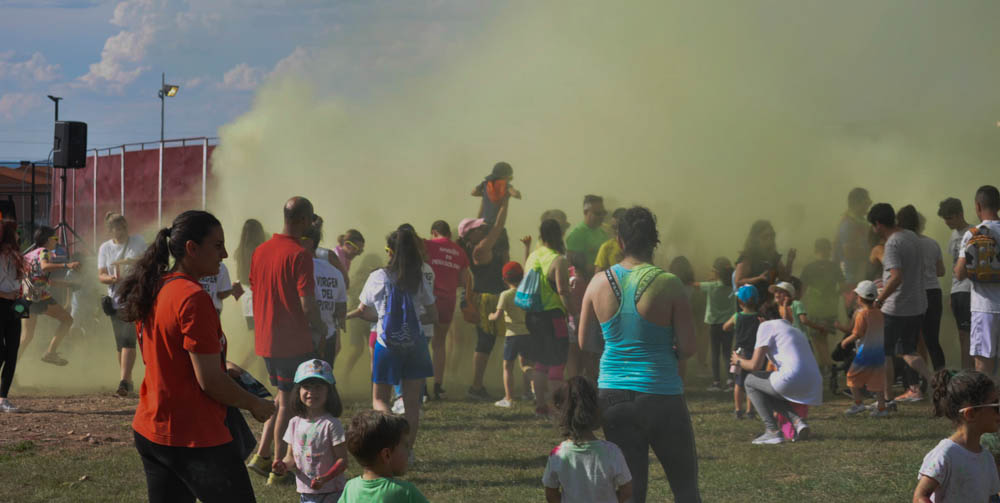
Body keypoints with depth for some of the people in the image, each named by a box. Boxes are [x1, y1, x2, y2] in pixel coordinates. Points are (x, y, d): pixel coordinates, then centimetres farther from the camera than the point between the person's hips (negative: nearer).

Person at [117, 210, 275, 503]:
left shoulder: (154, 291, 9)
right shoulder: (193, 298, -19)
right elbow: (209, 382, -19)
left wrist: (221, 370, 21)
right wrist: (256, 405, -5)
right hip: (194, 436, -9)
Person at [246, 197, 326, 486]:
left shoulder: (261, 251, 7)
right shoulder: (299, 255, -17)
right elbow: (307, 304, -20)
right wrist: (319, 326, -2)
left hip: (264, 339, 7)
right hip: (293, 341, -7)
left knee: (282, 395, 21)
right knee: (288, 402, 2)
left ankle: (262, 454, 16)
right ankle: (278, 470, 8)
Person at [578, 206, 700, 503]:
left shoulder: (599, 284, 0)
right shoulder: (668, 285, -11)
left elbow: (583, 344, 9)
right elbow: (688, 348, -9)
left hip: (612, 397, 4)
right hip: (661, 397, -3)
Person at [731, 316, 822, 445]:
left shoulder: (766, 326, 6)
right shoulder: (796, 332, 31)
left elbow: (754, 365, 0)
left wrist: (739, 361, 23)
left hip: (792, 381, -8)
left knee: (750, 381, 18)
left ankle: (772, 432, 7)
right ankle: (798, 421, 7)